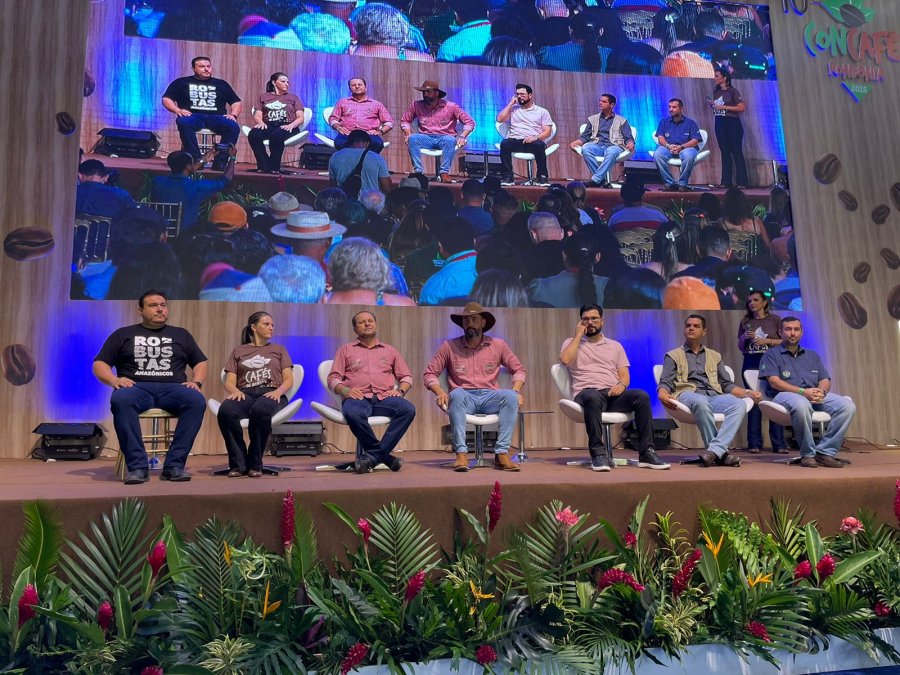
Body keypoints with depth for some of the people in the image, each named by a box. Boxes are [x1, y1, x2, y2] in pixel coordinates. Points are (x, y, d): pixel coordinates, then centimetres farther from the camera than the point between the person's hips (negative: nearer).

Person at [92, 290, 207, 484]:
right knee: (120, 400, -38)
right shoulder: (123, 334, 20)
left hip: (172, 388, 1)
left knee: (197, 400, -33)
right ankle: (137, 466, -36)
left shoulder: (180, 334, 24)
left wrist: (197, 381, 3)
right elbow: (99, 364, 15)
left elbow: (200, 362, 25)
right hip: (137, 387, -1)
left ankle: (174, 464, -31)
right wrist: (114, 380, -6)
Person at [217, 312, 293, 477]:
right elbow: (229, 382, 14)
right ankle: (238, 464, -25)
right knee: (225, 411, -37)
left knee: (260, 410, -40)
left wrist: (279, 391, -10)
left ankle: (254, 464, -25)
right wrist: (235, 391, -11)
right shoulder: (238, 351, 26)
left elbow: (289, 380, 14)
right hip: (245, 394, 1)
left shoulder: (278, 349, 26)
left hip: (271, 394, -1)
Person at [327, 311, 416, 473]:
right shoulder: (346, 350, 20)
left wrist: (400, 391, 1)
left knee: (408, 409, -31)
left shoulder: (389, 350, 25)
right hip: (358, 398, -2)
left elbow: (406, 376, 23)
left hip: (384, 397, 2)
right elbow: (333, 378, 11)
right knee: (352, 413, -40)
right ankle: (385, 456, -24)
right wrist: (344, 390, -10)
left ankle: (372, 455, -30)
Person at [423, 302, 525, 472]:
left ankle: (502, 454, -30)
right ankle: (461, 454, -37)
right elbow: (430, 373, 8)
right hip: (464, 398, -1)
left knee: (510, 396, -30)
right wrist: (440, 392, -12)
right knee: (457, 394, -36)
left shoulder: (498, 345, 11)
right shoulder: (449, 346, 7)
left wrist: (516, 390, -2)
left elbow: (518, 369, 17)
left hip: (489, 397, 1)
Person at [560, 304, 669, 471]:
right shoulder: (572, 342, 15)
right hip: (587, 393, -3)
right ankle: (598, 453, -34)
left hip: (613, 393, 3)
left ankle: (646, 453, -24)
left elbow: (625, 374, 15)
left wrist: (621, 384, -9)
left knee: (642, 396, -27)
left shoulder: (615, 346, 23)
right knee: (593, 397, -40)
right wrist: (579, 335, 1)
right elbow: (565, 360, -8)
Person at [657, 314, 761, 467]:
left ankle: (714, 450, -40)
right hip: (688, 394, -3)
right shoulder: (673, 356, 19)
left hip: (714, 396, 3)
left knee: (739, 405, -30)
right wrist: (662, 395, -18)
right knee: (701, 402, -40)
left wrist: (747, 392, 5)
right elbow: (665, 383, 6)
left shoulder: (714, 356, 29)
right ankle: (721, 451, -32)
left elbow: (727, 384, 23)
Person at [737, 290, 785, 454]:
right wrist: (744, 338, -5)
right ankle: (754, 444, 4)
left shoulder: (775, 319, 5)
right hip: (751, 363, 2)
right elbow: (740, 347, 14)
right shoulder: (745, 322, 11)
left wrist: (767, 340, -11)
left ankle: (778, 444, 1)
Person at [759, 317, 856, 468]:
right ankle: (808, 454, -24)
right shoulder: (772, 355, 11)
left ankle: (825, 452, -17)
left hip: (816, 396, 6)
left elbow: (825, 380, 17)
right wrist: (802, 391, -17)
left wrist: (821, 391, -9)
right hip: (785, 395, -5)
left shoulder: (812, 355, 28)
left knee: (848, 406, -21)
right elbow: (774, 382, -5)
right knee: (801, 405, -42)